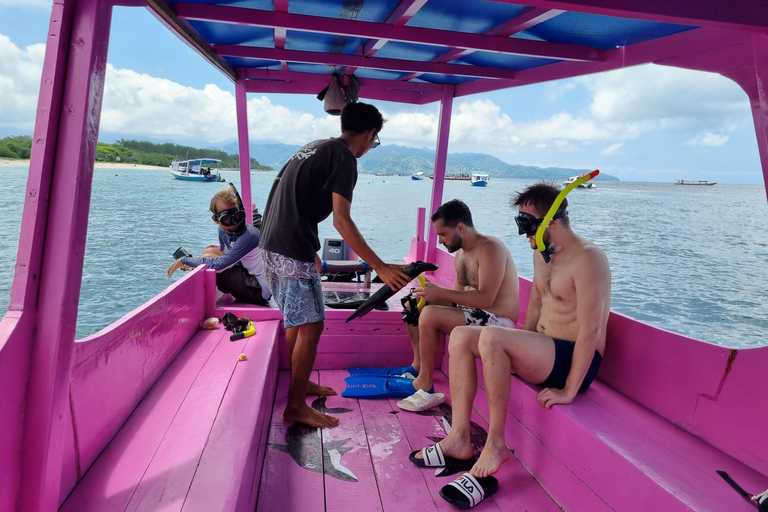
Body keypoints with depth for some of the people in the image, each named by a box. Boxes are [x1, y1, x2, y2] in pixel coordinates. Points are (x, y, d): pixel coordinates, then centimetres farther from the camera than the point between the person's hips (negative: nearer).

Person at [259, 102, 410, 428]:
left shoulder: (315, 147, 19)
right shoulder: (344, 158, -9)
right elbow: (341, 221, -18)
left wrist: (309, 251, 31)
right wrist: (380, 267, -17)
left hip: (272, 245, 10)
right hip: (292, 251, -10)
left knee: (297, 320, 20)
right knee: (311, 325, -2)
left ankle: (298, 383, 35)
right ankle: (296, 406, 8)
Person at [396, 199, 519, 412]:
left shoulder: (490, 249, -18)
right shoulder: (461, 253, 11)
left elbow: (485, 299, -27)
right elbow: (457, 297, 12)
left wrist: (440, 292, -26)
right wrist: (429, 296, -5)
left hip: (497, 321, -10)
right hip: (473, 314, 10)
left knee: (429, 315, -28)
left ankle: (425, 386, -16)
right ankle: (418, 366, 7)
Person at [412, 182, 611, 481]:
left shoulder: (587, 259, -18)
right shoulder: (541, 253, 11)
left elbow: (591, 330, -23)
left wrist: (569, 391, -23)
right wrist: (520, 353, 10)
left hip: (574, 360, -9)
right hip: (544, 350, 9)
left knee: (491, 337, -31)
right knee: (461, 336, -5)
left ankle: (496, 444, -17)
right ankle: (459, 438, -7)